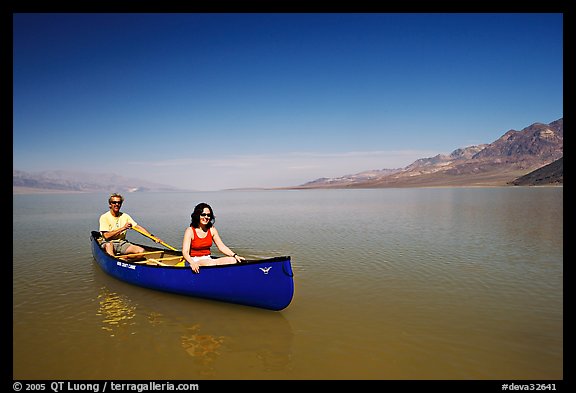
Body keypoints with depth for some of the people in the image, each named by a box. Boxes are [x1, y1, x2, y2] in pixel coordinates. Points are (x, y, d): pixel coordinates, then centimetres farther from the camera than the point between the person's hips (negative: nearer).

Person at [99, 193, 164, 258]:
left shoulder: (125, 216, 8)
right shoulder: (104, 217, -5)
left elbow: (138, 227, 1)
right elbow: (106, 236, -15)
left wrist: (153, 237, -12)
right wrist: (123, 228, -19)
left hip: (122, 243, 4)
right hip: (109, 243, -4)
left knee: (141, 250, -19)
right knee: (108, 245, -41)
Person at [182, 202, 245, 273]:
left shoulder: (212, 229, 7)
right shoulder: (190, 231, -7)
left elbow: (222, 247, 5)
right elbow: (185, 252, -15)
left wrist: (235, 255, -11)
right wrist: (193, 263, -35)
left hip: (208, 259, 5)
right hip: (194, 261, -5)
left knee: (233, 260, -20)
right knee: (212, 263, -37)